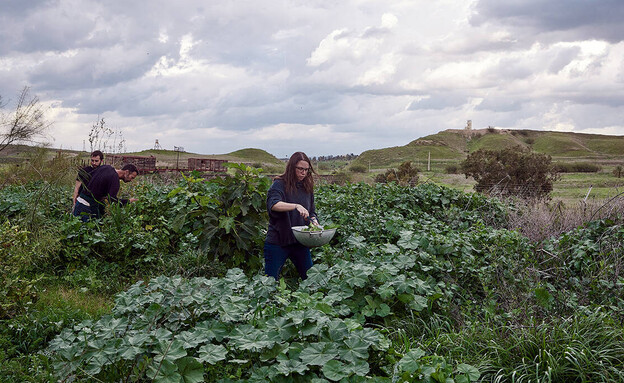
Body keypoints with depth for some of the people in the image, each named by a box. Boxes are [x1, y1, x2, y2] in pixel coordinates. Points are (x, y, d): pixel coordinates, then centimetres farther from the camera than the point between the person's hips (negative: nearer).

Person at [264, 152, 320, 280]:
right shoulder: (280, 184, -8)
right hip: (278, 240, -5)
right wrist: (296, 206, -37)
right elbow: (273, 205, -25)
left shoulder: (307, 187, 11)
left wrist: (314, 221, -4)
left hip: (300, 241, 5)